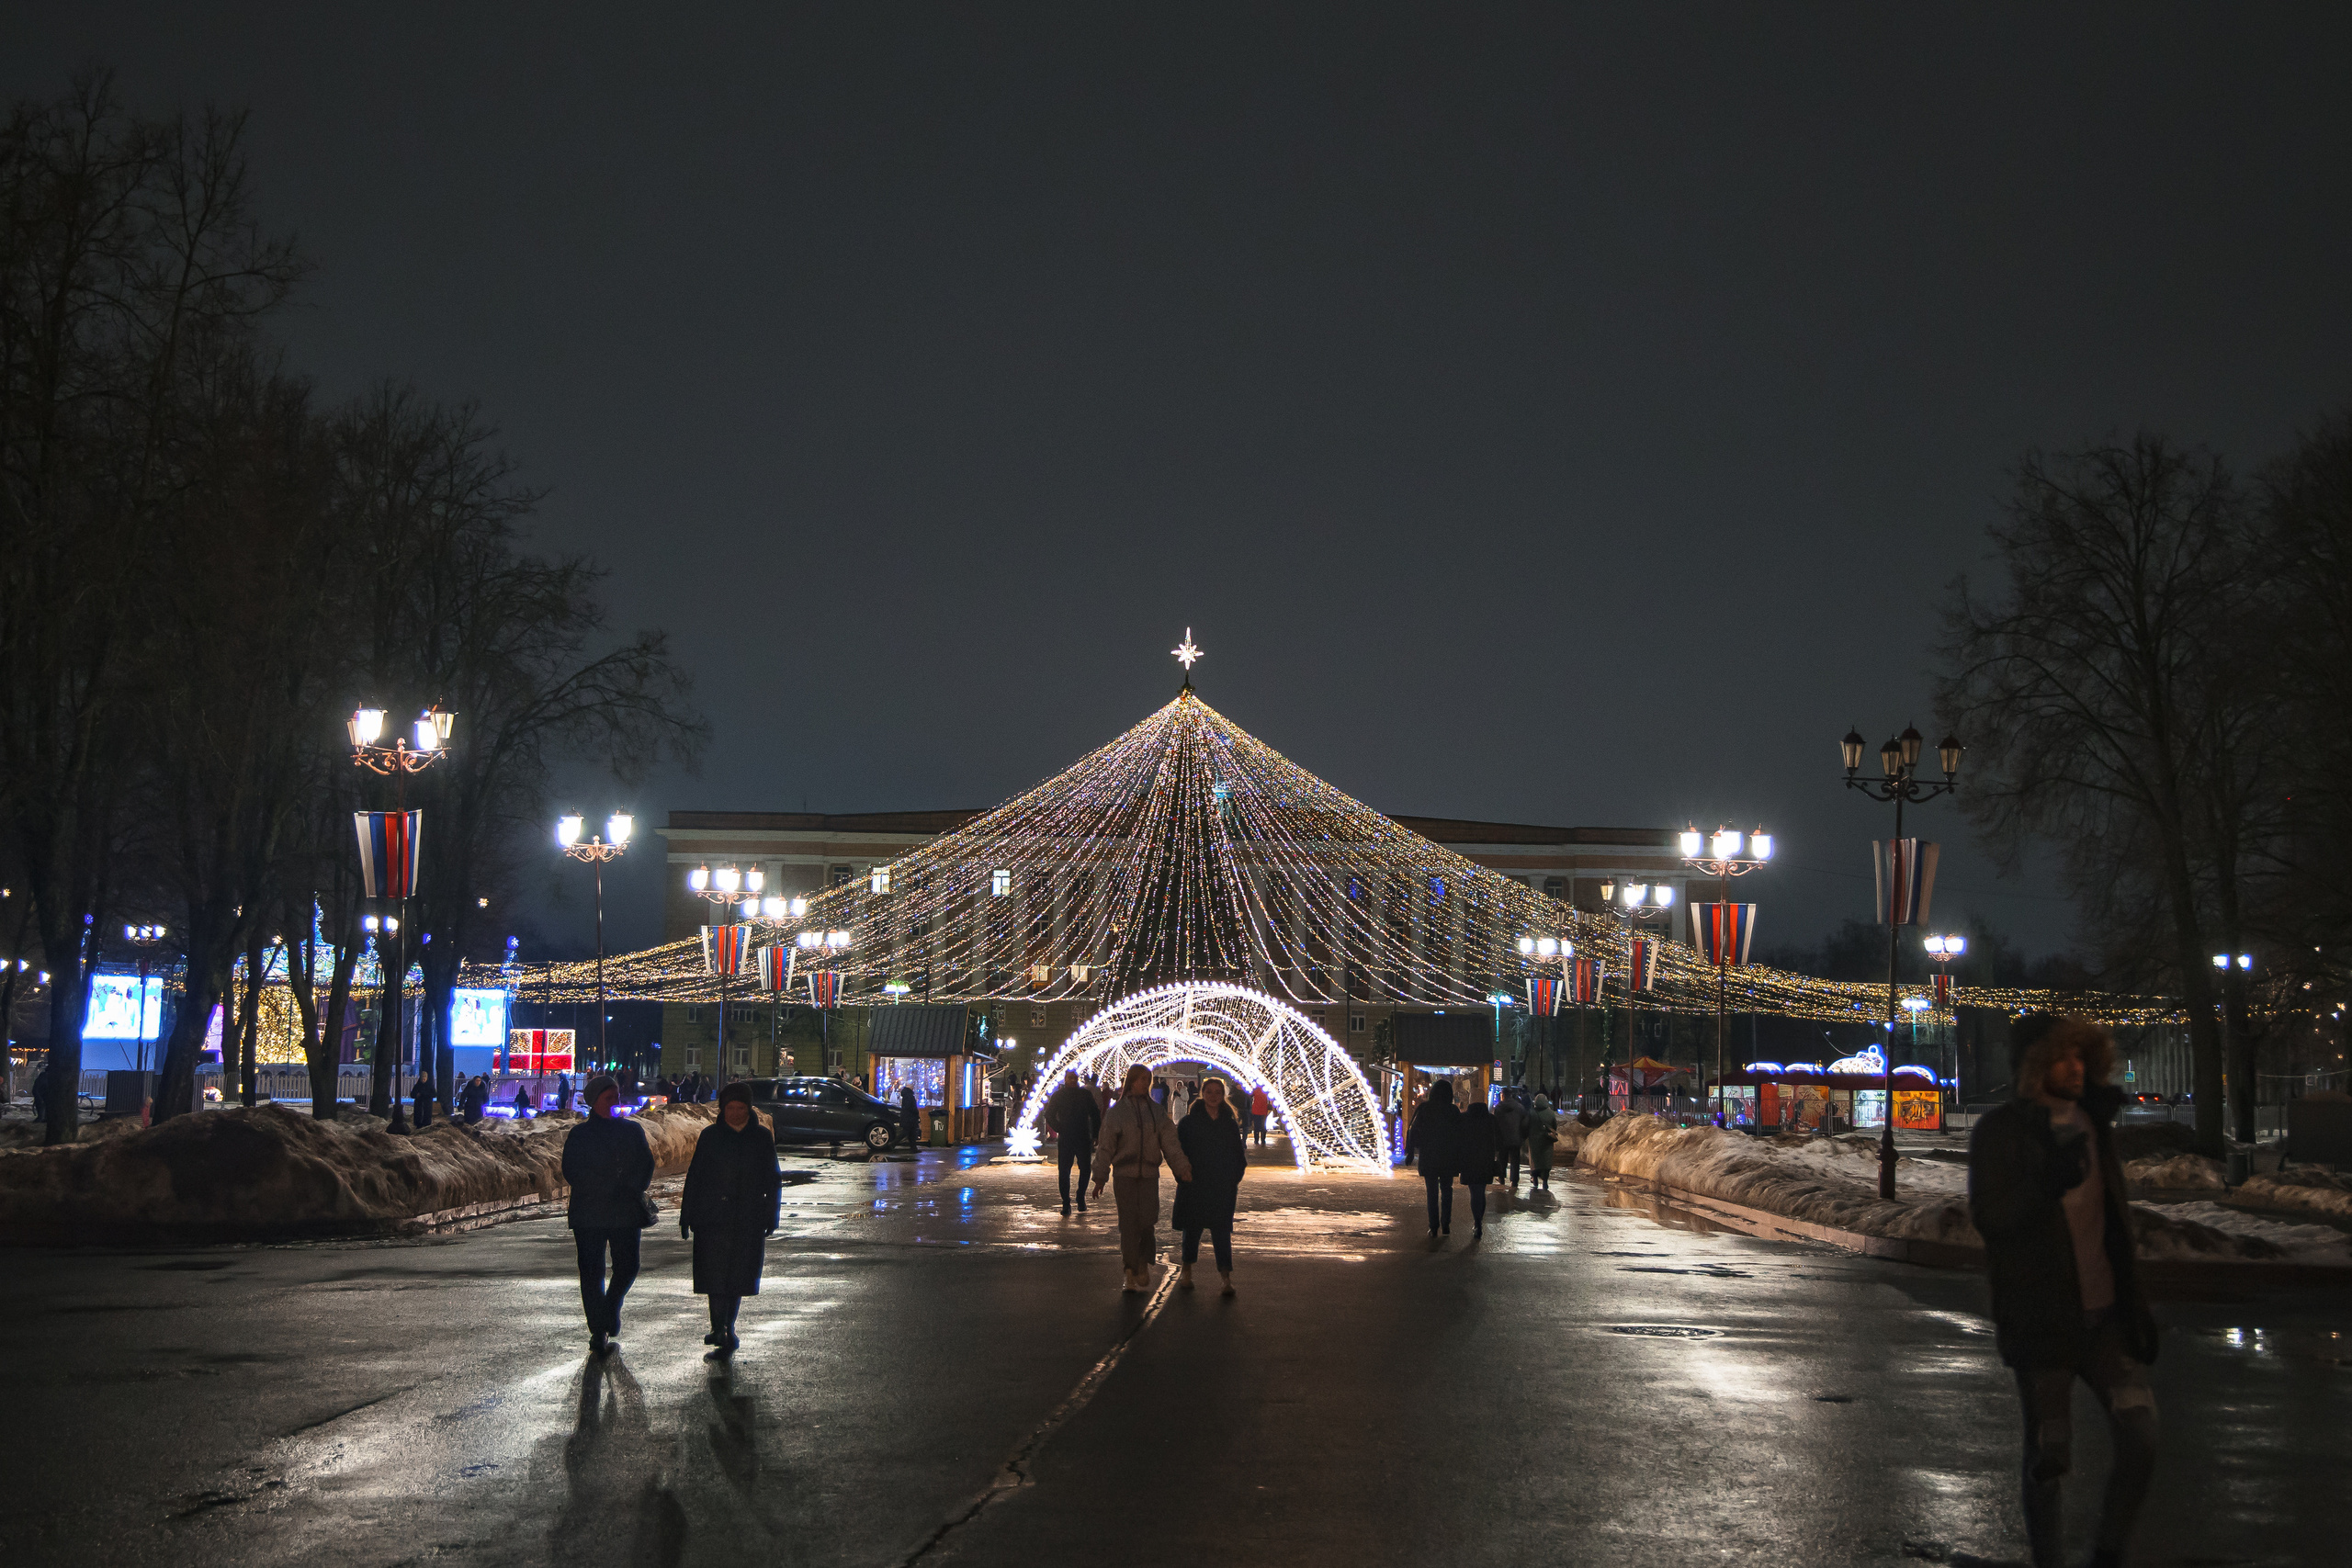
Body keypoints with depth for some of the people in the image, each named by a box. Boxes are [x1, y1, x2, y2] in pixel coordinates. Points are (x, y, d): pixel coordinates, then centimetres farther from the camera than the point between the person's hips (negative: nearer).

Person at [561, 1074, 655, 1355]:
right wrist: (613, 1190, -13)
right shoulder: (579, 1135, 3)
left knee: (627, 1267, -5)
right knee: (592, 1272, 0)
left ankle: (612, 1304, 23)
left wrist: (629, 1190, -10)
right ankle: (598, 1330, 7)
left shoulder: (633, 1131, 10)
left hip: (627, 1210, 2)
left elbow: (646, 1168, 8)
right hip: (589, 1213, -2)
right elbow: (572, 1173, -6)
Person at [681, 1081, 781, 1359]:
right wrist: (687, 1216, 3)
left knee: (737, 1277, 6)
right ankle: (724, 1335, -9)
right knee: (716, 1276, -8)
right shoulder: (710, 1136, 4)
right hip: (712, 1220, -1)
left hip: (748, 1221, 1)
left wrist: (771, 1216, 6)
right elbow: (694, 1177, 6)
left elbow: (773, 1179, 10)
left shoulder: (762, 1138, 6)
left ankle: (723, 1332, 20)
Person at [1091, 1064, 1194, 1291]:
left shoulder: (1158, 1111, 9)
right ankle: (1131, 1272, 8)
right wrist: (1100, 1178, 0)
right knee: (1128, 1224, -2)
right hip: (1124, 1175, -1)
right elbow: (1105, 1146, 4)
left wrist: (1183, 1166, -10)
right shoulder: (1116, 1111, 3)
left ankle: (1144, 1264, 14)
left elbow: (1170, 1141, 3)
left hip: (1149, 1175, 1)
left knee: (1148, 1221, -7)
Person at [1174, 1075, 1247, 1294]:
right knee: (1193, 1227, 8)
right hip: (1194, 1184, -1)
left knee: (1221, 1230, -6)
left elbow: (1239, 1154, 11)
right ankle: (1186, 1273, 24)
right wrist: (1183, 1174, -11)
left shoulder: (1230, 1124, 7)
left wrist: (1234, 1178, 0)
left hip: (1222, 1187, 1)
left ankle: (1226, 1278, -10)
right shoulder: (1189, 1122, 0)